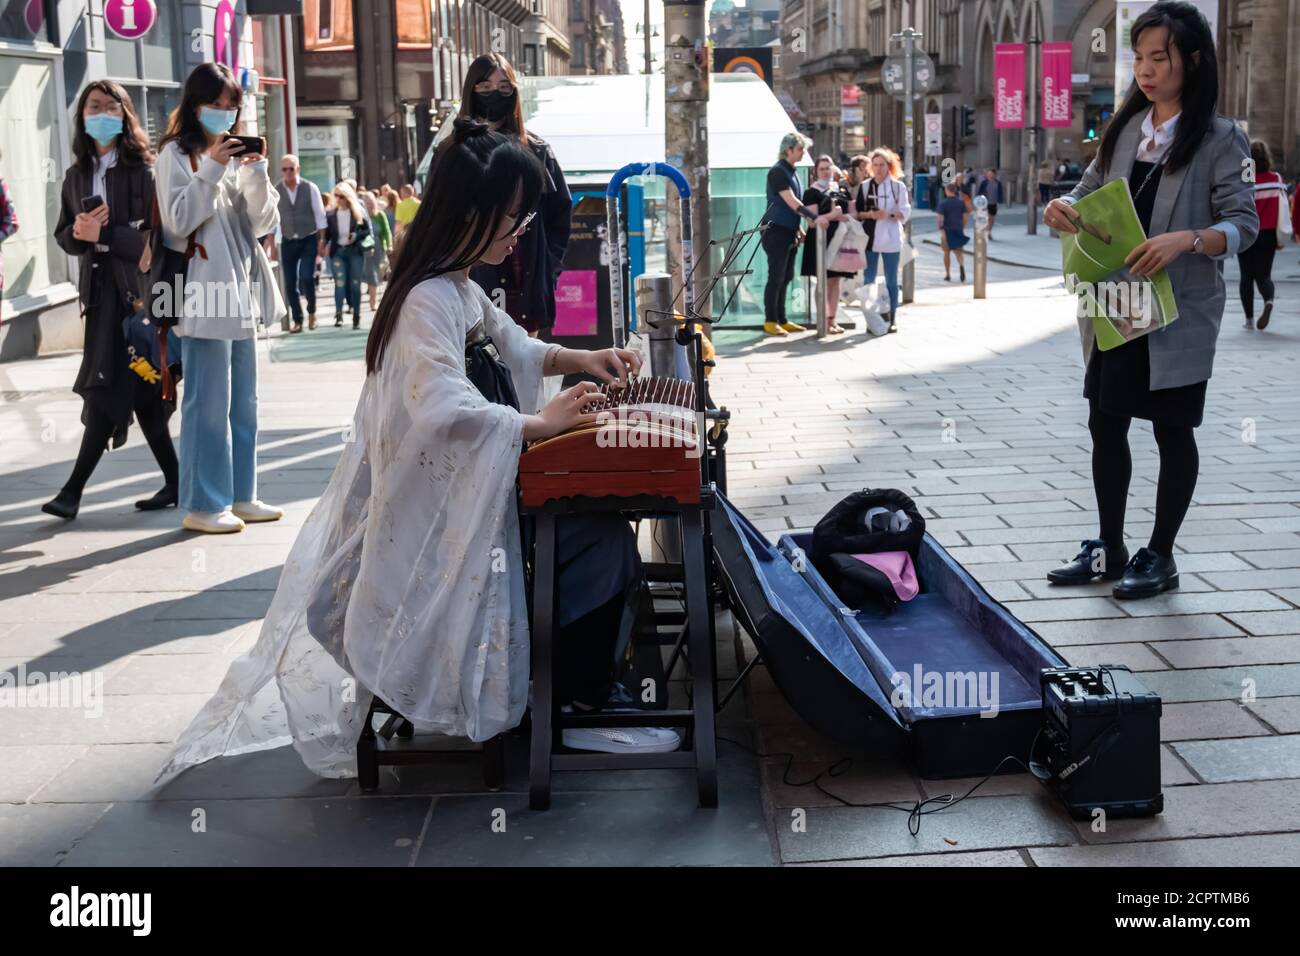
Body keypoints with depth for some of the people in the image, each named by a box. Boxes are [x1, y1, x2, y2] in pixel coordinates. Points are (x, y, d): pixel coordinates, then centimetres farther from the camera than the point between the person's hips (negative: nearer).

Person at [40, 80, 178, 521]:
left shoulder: (144, 170, -6)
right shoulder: (76, 175, 13)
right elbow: (63, 235, 15)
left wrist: (105, 235, -18)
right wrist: (79, 232, -7)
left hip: (136, 290, -6)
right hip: (100, 290, 6)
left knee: (109, 389, -7)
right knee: (139, 390, 10)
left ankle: (74, 489, -4)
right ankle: (173, 481, 18)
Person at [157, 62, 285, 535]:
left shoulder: (235, 153, 16)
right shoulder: (176, 154, -3)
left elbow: (264, 223, 11)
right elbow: (177, 220, -12)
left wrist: (257, 174, -4)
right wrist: (211, 171, -15)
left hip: (241, 291, 8)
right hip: (204, 293, -7)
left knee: (243, 403, 11)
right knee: (208, 404, -7)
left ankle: (240, 496, 19)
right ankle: (203, 504, 0)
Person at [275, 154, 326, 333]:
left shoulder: (310, 188, -5)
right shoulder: (276, 191, -1)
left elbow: (320, 215, -2)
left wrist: (322, 241, -6)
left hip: (309, 240, -2)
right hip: (288, 242, 2)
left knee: (306, 278, -16)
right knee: (290, 283, 2)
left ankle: (311, 311, 9)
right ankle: (297, 320, 16)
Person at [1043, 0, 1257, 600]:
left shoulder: (1219, 139, -8)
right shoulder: (1125, 129, 8)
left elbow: (1244, 224, -11)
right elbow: (1090, 193, 15)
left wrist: (1187, 240, -29)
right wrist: (1063, 209, -7)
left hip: (1178, 310, -5)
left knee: (1172, 431, 6)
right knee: (1106, 422, 9)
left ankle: (1159, 558, 18)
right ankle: (1110, 550, 23)